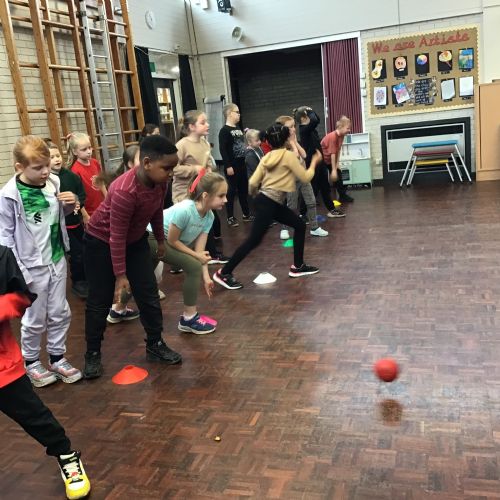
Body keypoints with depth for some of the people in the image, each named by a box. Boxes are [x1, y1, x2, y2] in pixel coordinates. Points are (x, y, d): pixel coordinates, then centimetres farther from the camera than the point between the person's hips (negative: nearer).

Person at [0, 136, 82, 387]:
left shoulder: (53, 183, -4)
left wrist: (71, 204, -8)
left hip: (57, 260, 5)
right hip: (32, 267, -5)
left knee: (60, 314, 15)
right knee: (35, 320, 10)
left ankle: (57, 358, 33)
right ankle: (31, 362, 32)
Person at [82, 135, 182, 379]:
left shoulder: (159, 182, -14)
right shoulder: (124, 191, -36)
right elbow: (116, 237, -29)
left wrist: (160, 240, 18)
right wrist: (120, 275, -22)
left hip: (135, 241, 7)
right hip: (101, 243, -6)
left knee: (149, 295, 5)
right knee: (99, 301, 3)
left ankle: (155, 345, 20)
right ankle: (92, 354, 19)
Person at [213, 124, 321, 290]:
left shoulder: (267, 157, 11)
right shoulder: (289, 155, -9)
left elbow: (253, 183, 6)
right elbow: (305, 177, -4)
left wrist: (254, 194, 28)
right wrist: (314, 162, 11)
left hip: (274, 203, 9)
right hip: (268, 204, -9)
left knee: (300, 225, 16)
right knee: (253, 241, -6)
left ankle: (298, 266, 24)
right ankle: (224, 273, -1)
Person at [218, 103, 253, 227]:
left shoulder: (239, 128, 14)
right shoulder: (224, 130, -11)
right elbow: (222, 149, -18)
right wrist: (228, 166, -22)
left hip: (242, 164, 8)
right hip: (232, 166, -8)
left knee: (244, 190, 14)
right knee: (232, 191, -2)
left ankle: (246, 214, 25)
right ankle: (230, 218, 6)